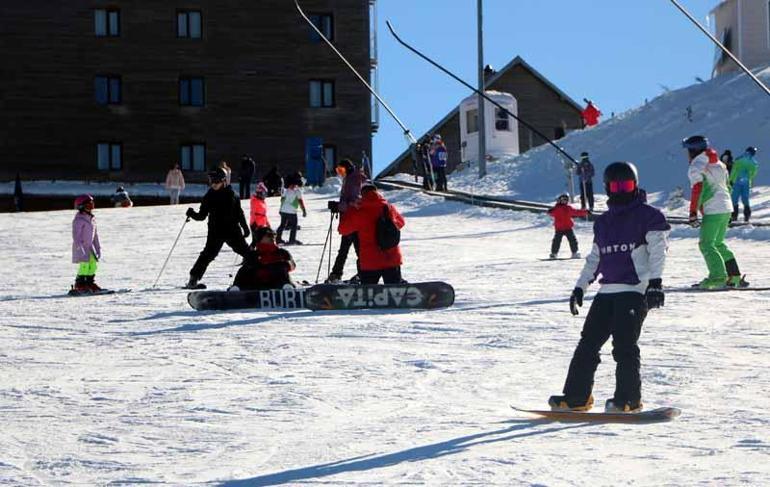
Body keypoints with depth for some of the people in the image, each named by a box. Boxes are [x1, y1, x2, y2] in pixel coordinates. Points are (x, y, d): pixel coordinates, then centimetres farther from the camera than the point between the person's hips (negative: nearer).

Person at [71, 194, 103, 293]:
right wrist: (80, 248, -25)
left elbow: (95, 234, 19)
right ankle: (79, 286, -11)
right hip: (81, 247, -8)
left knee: (93, 264, 5)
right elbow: (76, 236, -19)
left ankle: (89, 283, 15)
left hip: (89, 246, 8)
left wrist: (98, 248, 17)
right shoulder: (78, 220, -14)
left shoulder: (92, 219, 12)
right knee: (84, 265, -15)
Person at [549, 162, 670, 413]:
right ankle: (576, 396, 8)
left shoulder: (648, 216, 1)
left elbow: (657, 251, -8)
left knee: (624, 345, -15)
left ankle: (628, 399, -9)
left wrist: (655, 282, -19)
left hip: (634, 291, -7)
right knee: (588, 343, 3)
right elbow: (594, 258, 26)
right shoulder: (602, 222, 20)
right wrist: (580, 287, 22)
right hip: (606, 291, 7)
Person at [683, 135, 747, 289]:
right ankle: (734, 277, 14)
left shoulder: (696, 168, -7)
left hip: (713, 211, -8)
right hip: (727, 208, 8)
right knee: (718, 244, 17)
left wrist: (693, 213, -14)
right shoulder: (718, 164, 17)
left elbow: (697, 190, -15)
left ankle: (718, 277, -15)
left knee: (706, 244, -4)